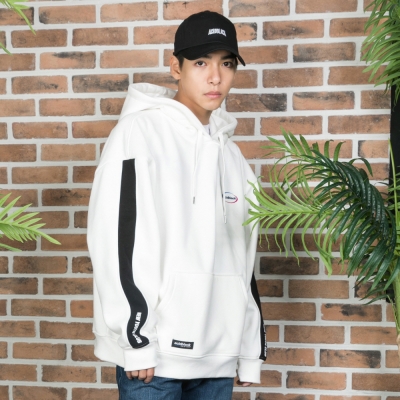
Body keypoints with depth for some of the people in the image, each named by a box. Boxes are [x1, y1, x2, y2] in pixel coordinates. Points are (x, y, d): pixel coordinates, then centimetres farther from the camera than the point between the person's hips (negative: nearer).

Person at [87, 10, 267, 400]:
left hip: (218, 356, 6)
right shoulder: (139, 131, -4)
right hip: (153, 352, -6)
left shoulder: (230, 153, 15)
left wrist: (251, 351, 14)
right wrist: (136, 340, -16)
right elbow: (115, 240, -12)